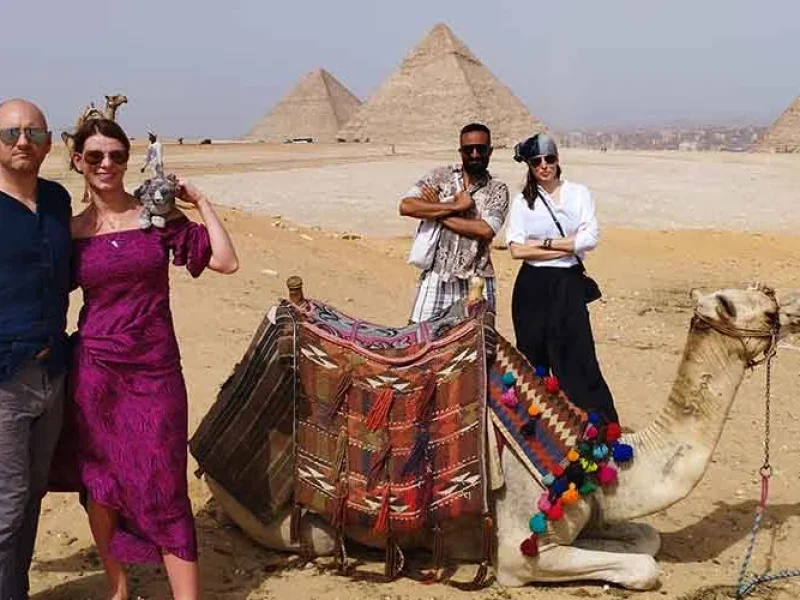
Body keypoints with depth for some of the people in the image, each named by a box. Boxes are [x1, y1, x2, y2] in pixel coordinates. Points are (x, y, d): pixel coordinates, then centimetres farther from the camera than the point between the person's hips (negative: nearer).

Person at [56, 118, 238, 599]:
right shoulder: (72, 231, 4)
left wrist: (201, 201, -5)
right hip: (94, 370, 2)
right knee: (99, 485, 12)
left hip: (155, 370, -2)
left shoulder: (159, 217, 0)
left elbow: (226, 261, -5)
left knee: (165, 492, -4)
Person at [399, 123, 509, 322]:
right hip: (436, 279, 1)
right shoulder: (440, 176, 5)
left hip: (476, 282, 0)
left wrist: (438, 213, -10)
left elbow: (486, 230, -14)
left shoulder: (497, 190, 3)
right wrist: (455, 206, -13)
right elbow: (406, 206, -9)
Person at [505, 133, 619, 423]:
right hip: (533, 287, 1)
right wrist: (567, 248, -10)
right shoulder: (522, 201, 4)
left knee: (579, 359, -2)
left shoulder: (579, 193, 5)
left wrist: (545, 242, -8)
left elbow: (590, 238, -7)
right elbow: (517, 249, -9)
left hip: (570, 285, 0)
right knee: (533, 360, 7)